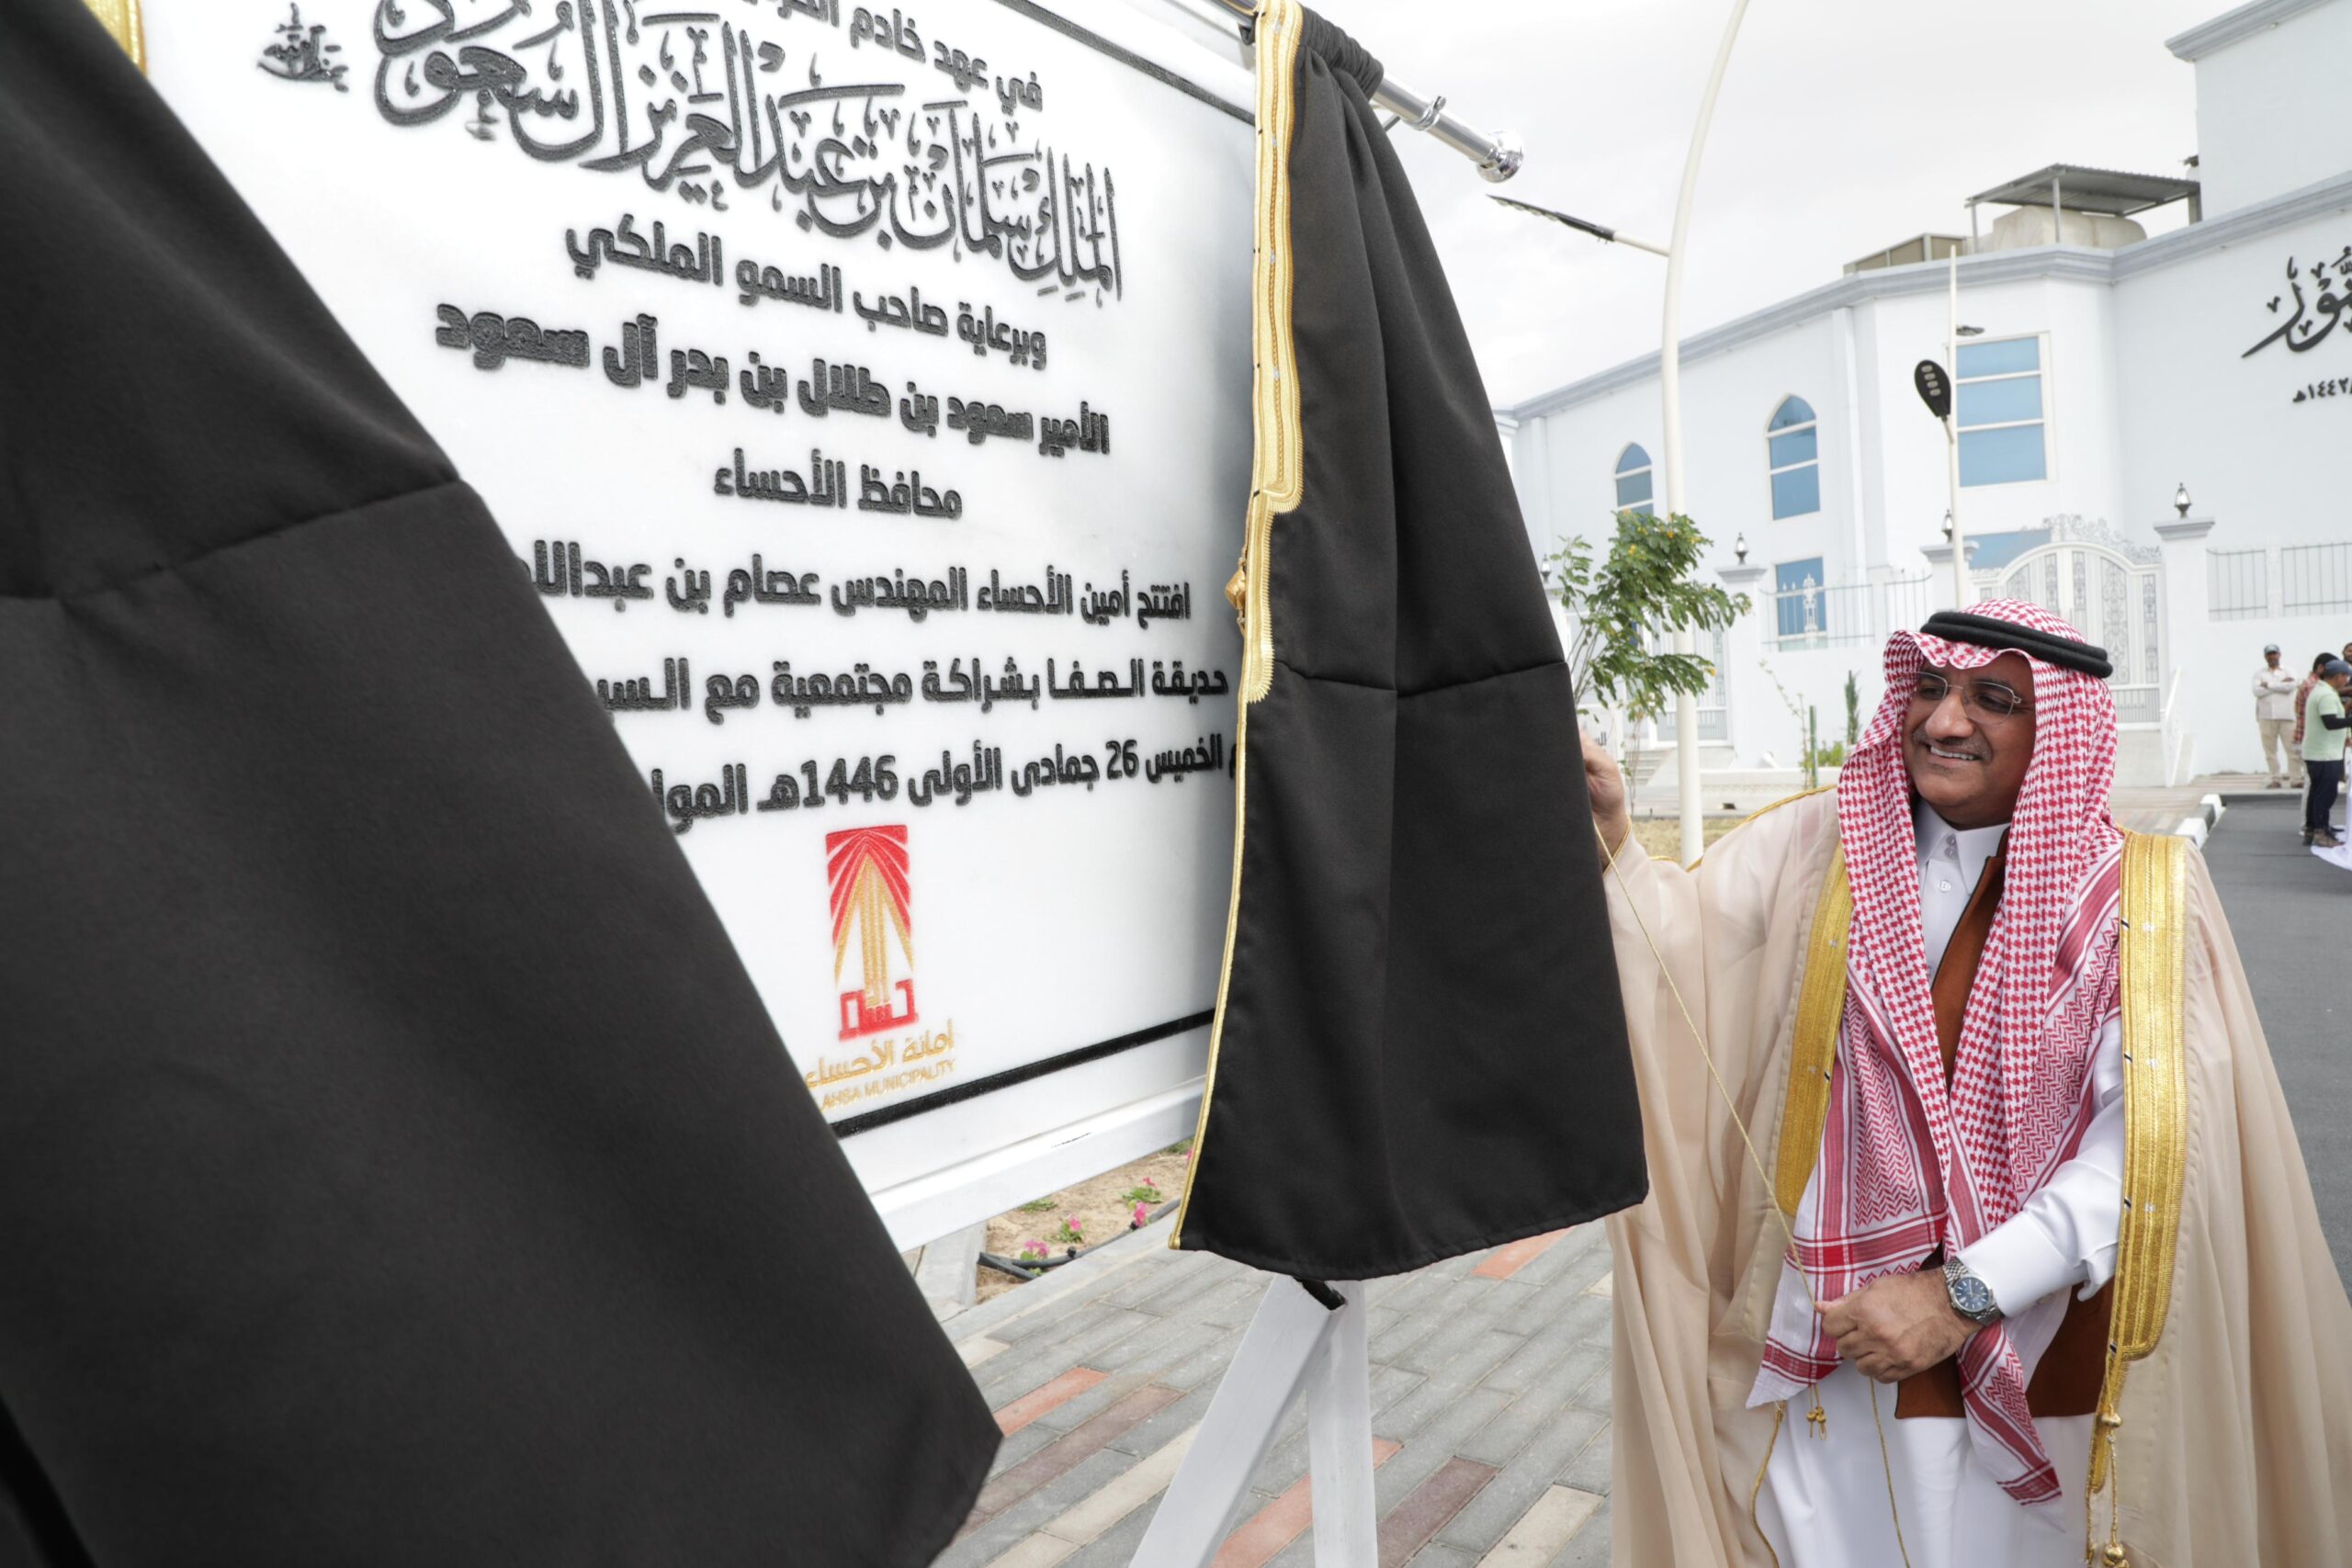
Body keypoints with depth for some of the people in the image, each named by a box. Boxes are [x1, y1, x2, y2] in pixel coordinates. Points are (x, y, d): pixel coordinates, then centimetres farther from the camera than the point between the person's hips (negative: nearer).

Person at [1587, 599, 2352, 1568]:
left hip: (2039, 1355, 0)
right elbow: (1682, 934, -15)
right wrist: (1606, 839, -32)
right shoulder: (1818, 849, -3)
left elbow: (2148, 1142, -15)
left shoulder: (2144, 903, -8)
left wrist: (1964, 1292, -20)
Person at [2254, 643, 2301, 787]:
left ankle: (2296, 779, -1)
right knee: (2270, 750, 1)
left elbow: (2290, 686, -11)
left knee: (2292, 748, -4)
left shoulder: (2288, 672, 10)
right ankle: (2276, 780, 5)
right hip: (2266, 716, 1)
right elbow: (2257, 691, -7)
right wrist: (2281, 684, -7)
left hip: (2286, 716, -1)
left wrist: (2268, 685, -6)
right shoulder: (2259, 673, 11)